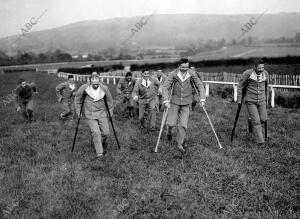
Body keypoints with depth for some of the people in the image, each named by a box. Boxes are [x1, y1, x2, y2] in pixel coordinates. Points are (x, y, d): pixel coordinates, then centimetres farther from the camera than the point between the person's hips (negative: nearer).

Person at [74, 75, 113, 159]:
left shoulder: (104, 88, -7)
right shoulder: (84, 88, -11)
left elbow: (109, 100, 9)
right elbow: (77, 99, 4)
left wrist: (110, 111, 11)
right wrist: (78, 111, 5)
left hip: (102, 113, 2)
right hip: (90, 115, -2)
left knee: (106, 132, -1)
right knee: (96, 132, -14)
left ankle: (103, 143, 34)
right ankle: (99, 153, -5)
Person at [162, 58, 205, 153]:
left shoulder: (192, 75, -6)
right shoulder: (173, 74, -11)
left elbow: (200, 86, 2)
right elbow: (165, 87, -13)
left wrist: (202, 98, -7)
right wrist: (166, 100, -24)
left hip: (186, 103, 1)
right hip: (174, 102, -1)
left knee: (183, 125, -3)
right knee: (171, 123, -2)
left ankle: (179, 144, 13)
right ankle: (169, 132, 34)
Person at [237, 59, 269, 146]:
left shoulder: (265, 74, -5)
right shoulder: (247, 73, -18)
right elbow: (240, 86, -6)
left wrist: (266, 98, 21)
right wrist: (239, 99, -4)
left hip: (261, 100, 4)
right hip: (250, 101, -4)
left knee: (263, 119, 5)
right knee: (256, 121, -7)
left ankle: (252, 122, 37)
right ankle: (260, 141, 4)